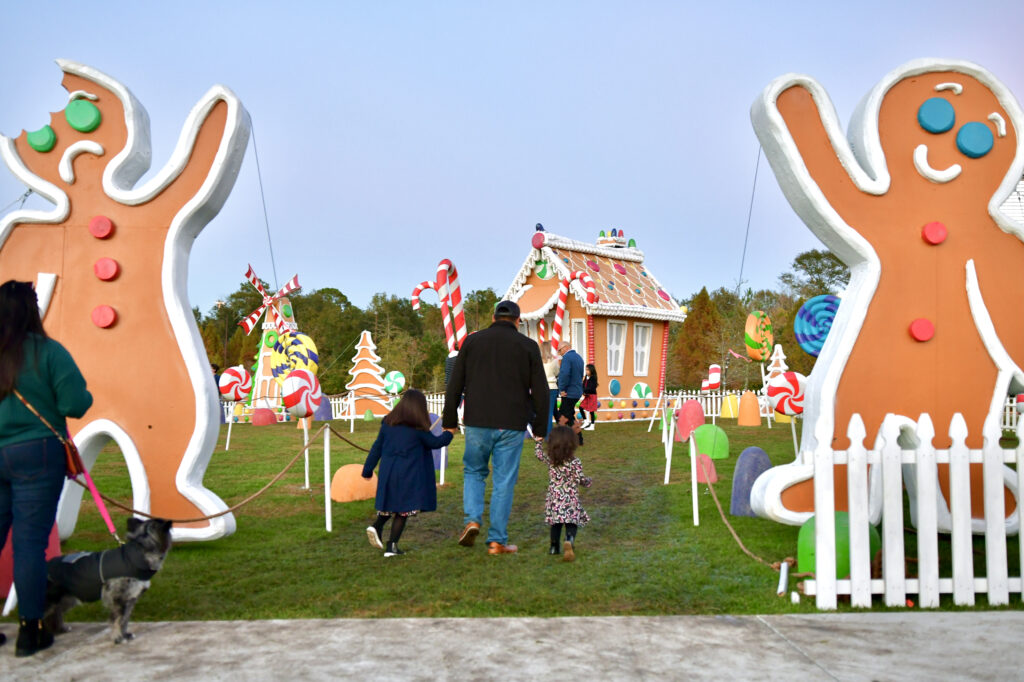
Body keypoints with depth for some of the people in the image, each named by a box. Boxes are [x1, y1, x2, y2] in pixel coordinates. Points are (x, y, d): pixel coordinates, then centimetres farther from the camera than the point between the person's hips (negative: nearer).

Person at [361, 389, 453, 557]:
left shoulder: (387, 424, 5)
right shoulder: (418, 429, -8)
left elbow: (377, 447, 9)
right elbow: (435, 443, 5)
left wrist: (368, 469, 17)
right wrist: (448, 435, 24)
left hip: (387, 473, 5)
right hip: (408, 476, -4)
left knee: (390, 505, 19)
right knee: (403, 511, 3)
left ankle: (376, 526, -6)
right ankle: (391, 546, 1)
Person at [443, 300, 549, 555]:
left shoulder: (472, 341, 7)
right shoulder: (528, 346, 3)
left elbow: (455, 384, 5)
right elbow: (540, 391, 1)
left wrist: (450, 421, 11)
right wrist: (540, 429, 8)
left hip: (477, 422, 1)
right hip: (511, 426, -1)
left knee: (473, 471, 20)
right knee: (504, 482, 6)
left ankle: (472, 518, 1)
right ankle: (497, 541, 8)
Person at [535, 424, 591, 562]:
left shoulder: (550, 460, 0)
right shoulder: (575, 462, -10)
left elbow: (539, 454, 18)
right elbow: (580, 479, -9)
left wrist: (539, 442, 32)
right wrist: (588, 481, 12)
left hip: (554, 500, 4)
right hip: (570, 501, -4)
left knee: (556, 524, 18)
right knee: (572, 523, -3)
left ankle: (554, 546, 22)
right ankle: (569, 540, -28)